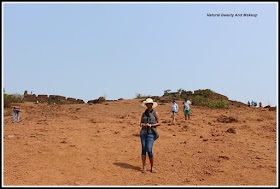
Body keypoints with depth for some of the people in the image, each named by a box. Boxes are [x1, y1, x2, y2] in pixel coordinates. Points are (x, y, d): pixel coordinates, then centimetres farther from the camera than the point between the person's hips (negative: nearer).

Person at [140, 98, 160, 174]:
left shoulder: (155, 113, 3)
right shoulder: (144, 114, 12)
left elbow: (159, 123, 3)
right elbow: (141, 123, 17)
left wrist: (151, 125, -11)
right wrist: (142, 125, -7)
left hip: (151, 133, -3)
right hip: (143, 132, 3)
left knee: (149, 150, -10)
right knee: (143, 149, 0)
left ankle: (152, 167, 8)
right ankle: (144, 167, 8)